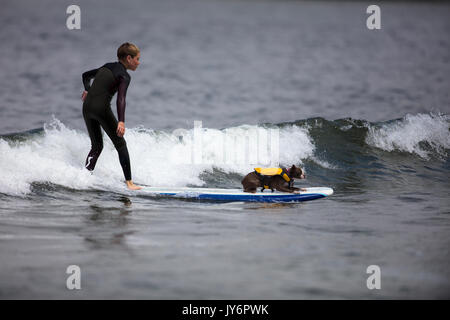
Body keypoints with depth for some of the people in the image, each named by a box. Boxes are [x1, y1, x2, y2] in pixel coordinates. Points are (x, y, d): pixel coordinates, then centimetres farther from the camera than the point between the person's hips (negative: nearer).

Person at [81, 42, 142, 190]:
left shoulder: (107, 66, 19)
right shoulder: (124, 76, -5)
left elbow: (86, 75, 34)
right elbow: (121, 98, -20)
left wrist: (87, 90, 28)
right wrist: (121, 121, -28)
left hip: (87, 106, 7)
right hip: (101, 108, -7)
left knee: (96, 146, 18)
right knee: (120, 144, 2)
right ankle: (129, 182, 0)